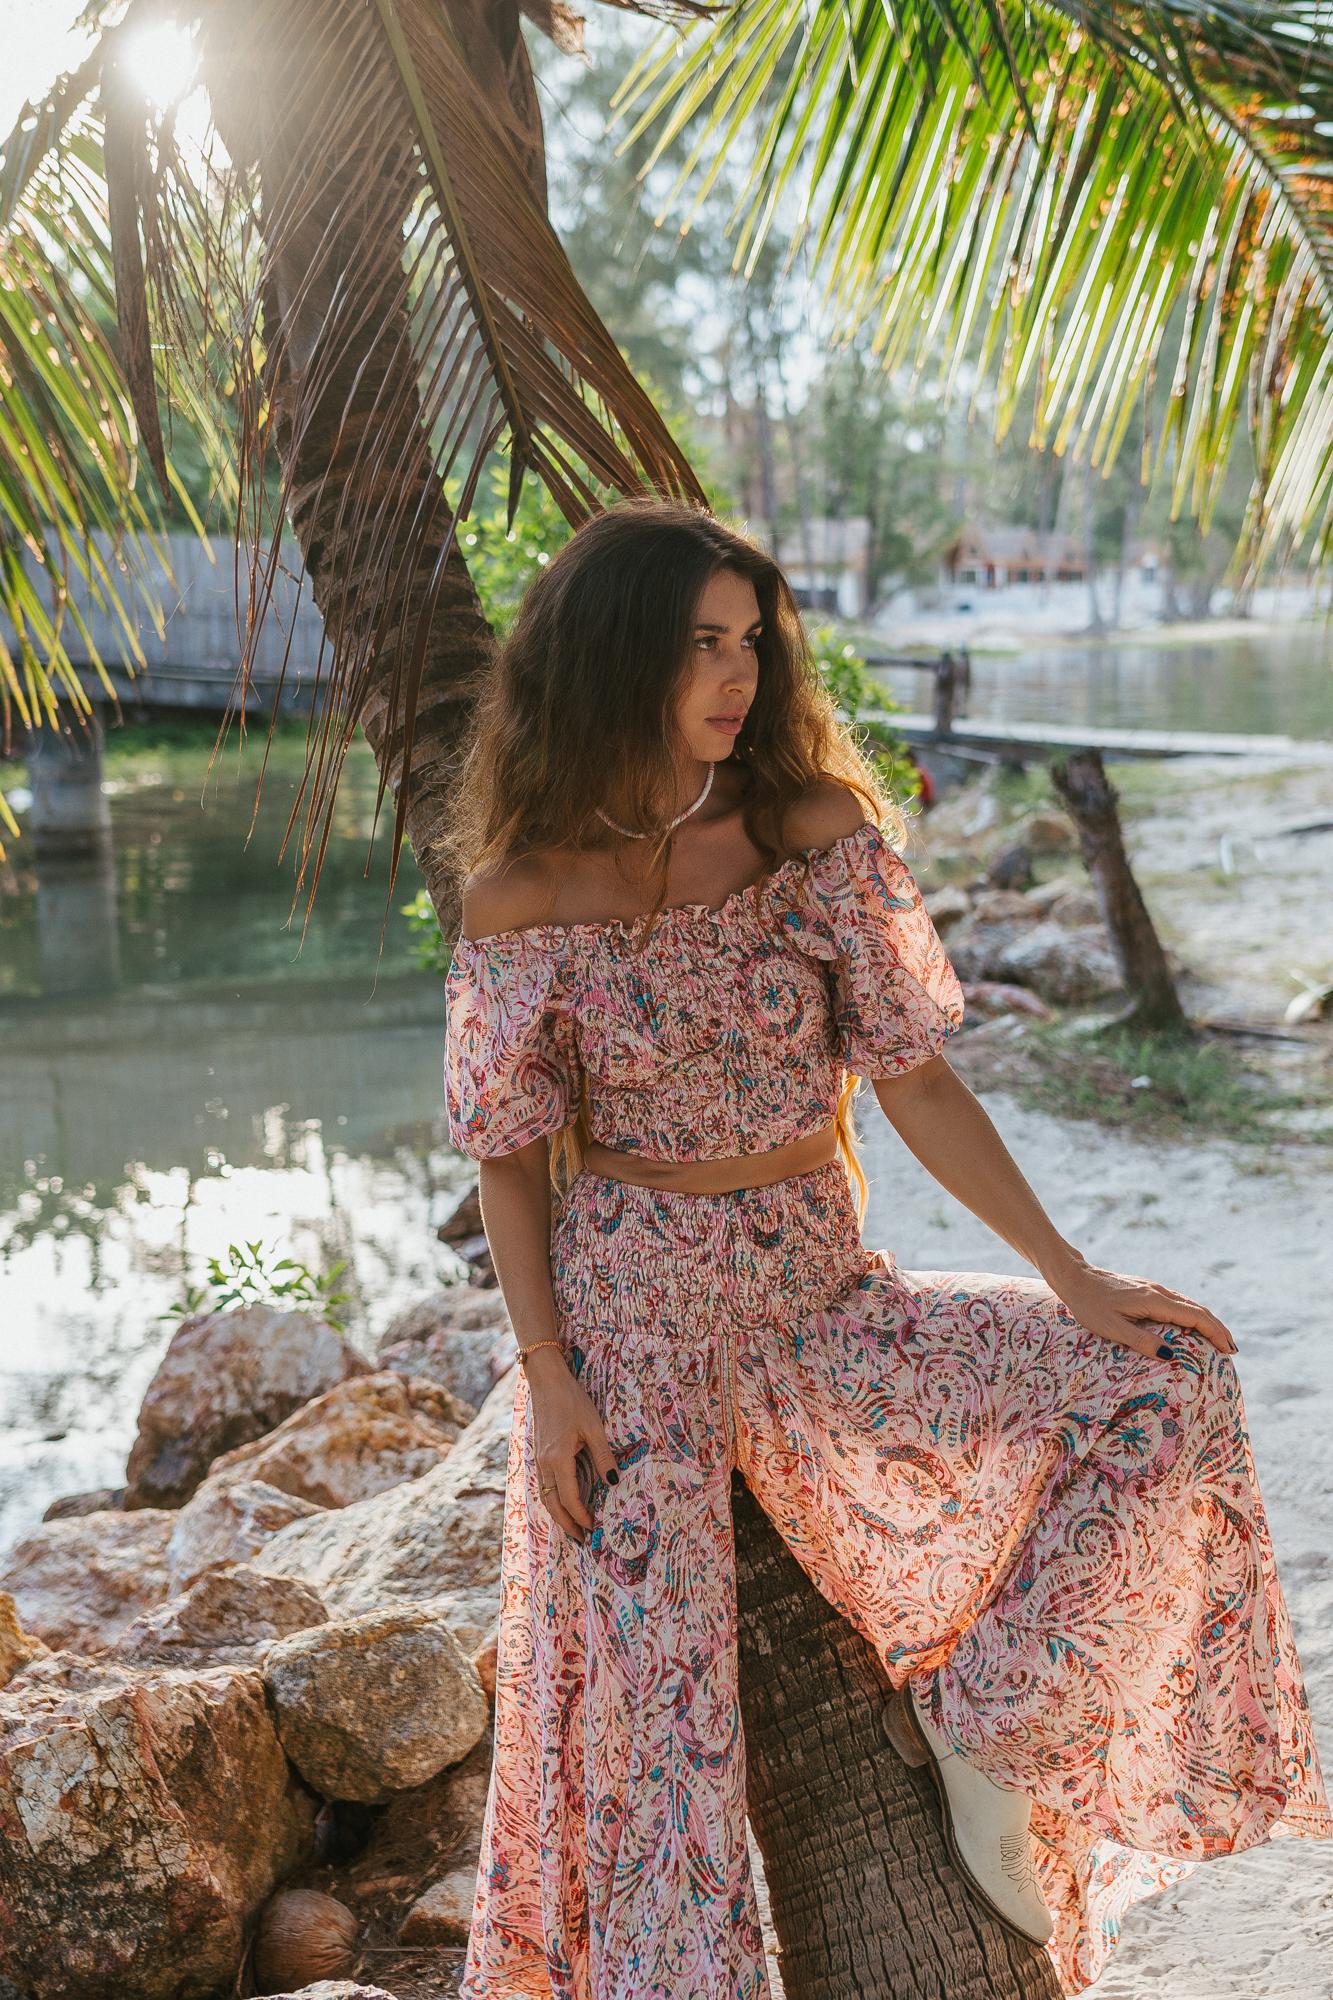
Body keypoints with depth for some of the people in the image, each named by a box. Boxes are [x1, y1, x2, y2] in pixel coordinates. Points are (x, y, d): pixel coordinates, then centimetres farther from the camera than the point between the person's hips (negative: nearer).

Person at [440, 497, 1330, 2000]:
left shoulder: (821, 833, -4)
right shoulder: (522, 896, -7)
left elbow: (913, 1080, -2)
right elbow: (509, 1151, -1)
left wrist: (1072, 1280, -5)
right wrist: (548, 1376, -9)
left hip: (824, 1294, 3)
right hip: (629, 1307, -2)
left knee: (1170, 1383, -9)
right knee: (643, 1694, -4)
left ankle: (983, 1715, 3)